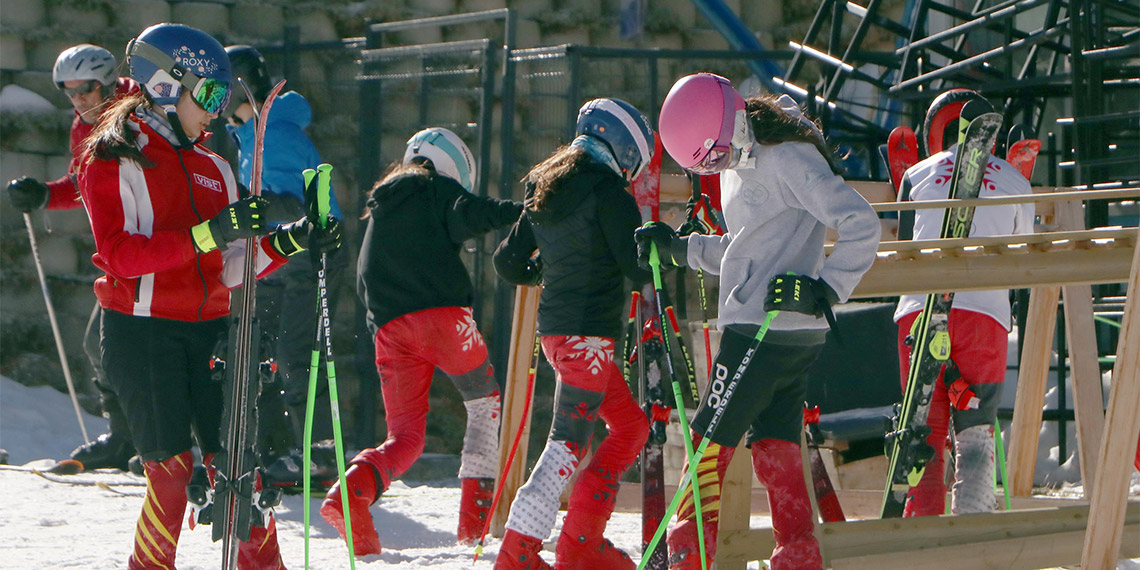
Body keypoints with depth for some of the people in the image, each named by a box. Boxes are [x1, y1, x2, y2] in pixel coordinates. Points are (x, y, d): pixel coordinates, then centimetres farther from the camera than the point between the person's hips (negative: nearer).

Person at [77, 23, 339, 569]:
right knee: (173, 471, -10)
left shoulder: (212, 166, 18)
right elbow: (121, 256, -16)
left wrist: (288, 241, 1)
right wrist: (209, 233, -24)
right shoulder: (114, 160, -2)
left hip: (207, 329, 5)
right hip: (142, 332, -5)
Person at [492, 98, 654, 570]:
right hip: (589, 331, -9)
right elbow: (638, 265, -13)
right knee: (569, 442, -6)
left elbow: (507, 263, 19)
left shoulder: (542, 191, 14)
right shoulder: (606, 187, -10)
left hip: (554, 330, 9)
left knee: (630, 424, 16)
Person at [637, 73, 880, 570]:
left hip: (766, 329, -9)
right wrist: (680, 249, 16)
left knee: (711, 440, -3)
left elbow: (861, 224, -19)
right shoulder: (738, 163, 15)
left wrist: (826, 289, -24)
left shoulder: (788, 160, -15)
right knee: (775, 446, 8)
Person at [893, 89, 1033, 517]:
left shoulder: (918, 175, 13)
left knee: (927, 430, 6)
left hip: (920, 310, 1)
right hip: (985, 311, -1)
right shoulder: (1015, 181, 14)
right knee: (975, 432, 3)